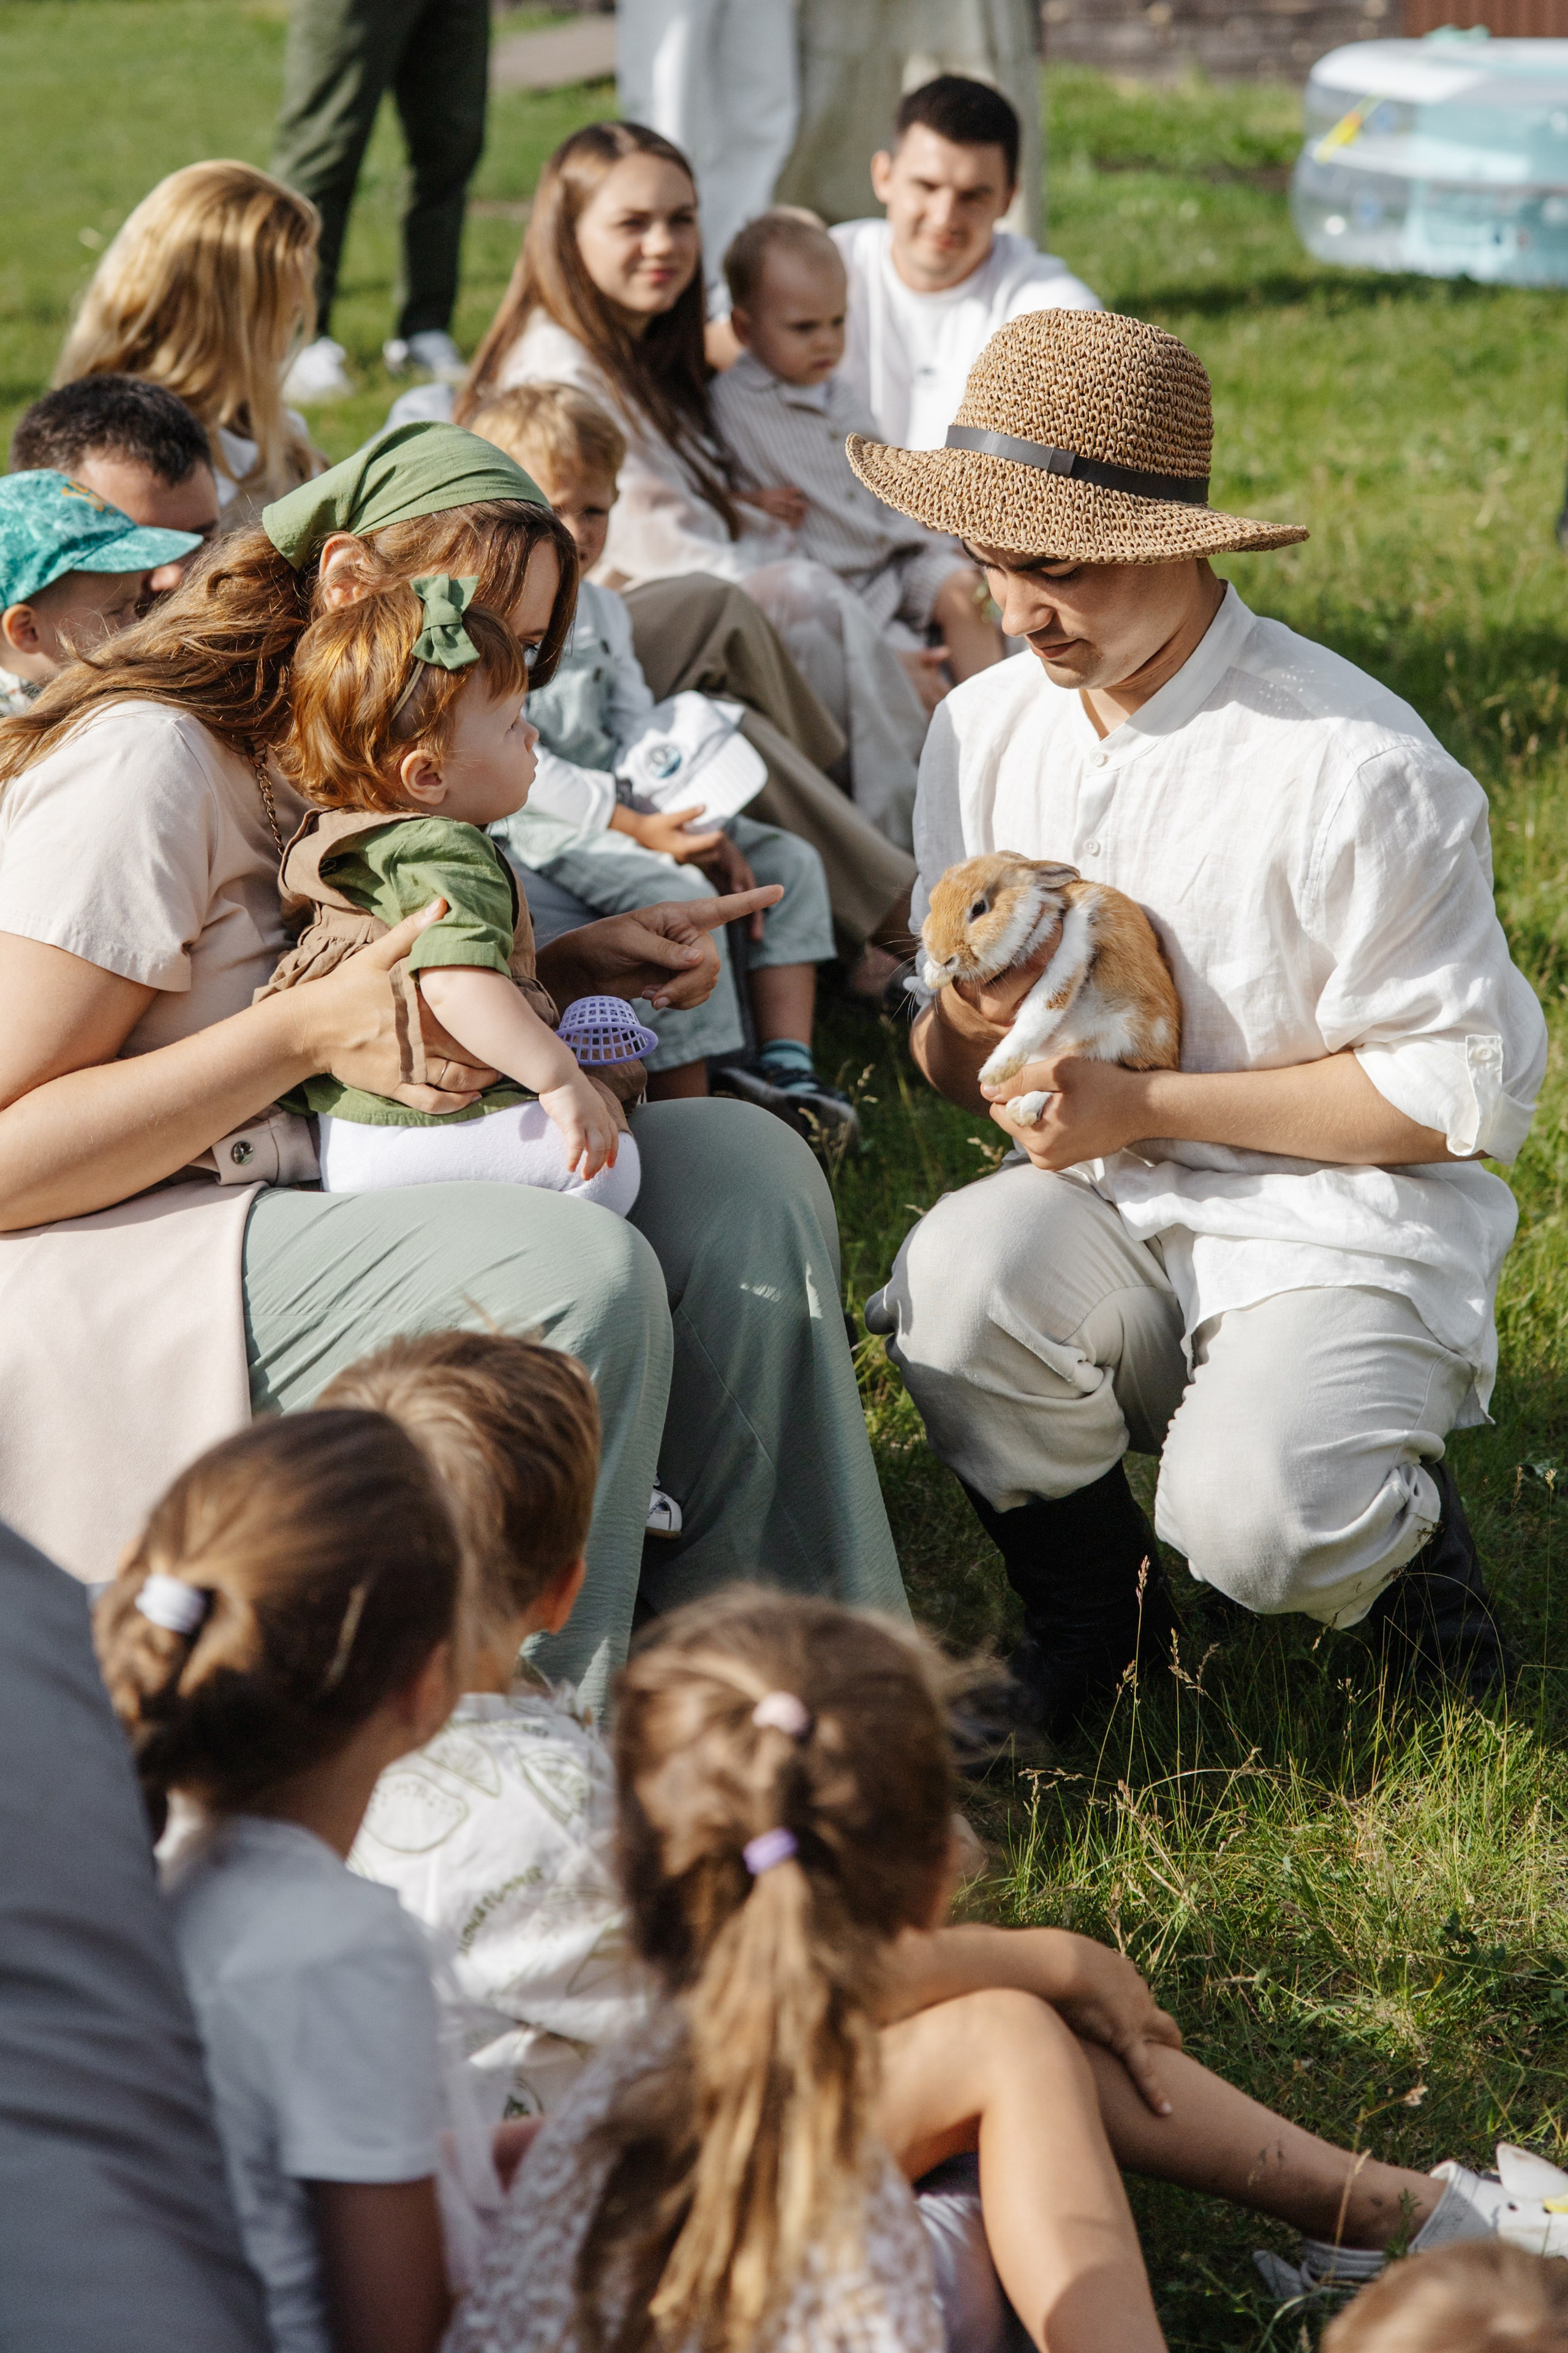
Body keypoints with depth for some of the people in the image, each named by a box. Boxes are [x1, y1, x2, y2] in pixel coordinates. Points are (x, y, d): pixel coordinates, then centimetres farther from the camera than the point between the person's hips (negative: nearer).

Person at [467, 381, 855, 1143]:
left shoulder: (602, 609, 15)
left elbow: (638, 730, 15)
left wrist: (699, 823, -3)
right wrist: (634, 826, -24)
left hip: (621, 802, 9)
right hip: (532, 821, -9)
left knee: (789, 862, 2)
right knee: (678, 893, -31)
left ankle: (785, 1062, -3)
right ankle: (683, 1109, -30)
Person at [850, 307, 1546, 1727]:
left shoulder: (1354, 766, -17)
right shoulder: (986, 729, 3)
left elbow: (1467, 1089, -13)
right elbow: (950, 1061, 11)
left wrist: (1145, 1102, -17)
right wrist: (969, 1035, -17)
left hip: (1338, 1229, -5)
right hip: (1103, 1213, 5)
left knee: (1252, 1527, -30)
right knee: (955, 1277, -29)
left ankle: (1394, 1517, 10)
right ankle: (1087, 1602, 0)